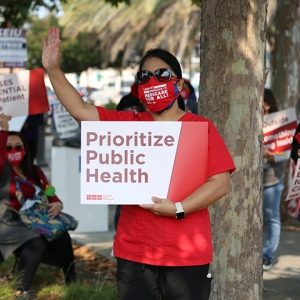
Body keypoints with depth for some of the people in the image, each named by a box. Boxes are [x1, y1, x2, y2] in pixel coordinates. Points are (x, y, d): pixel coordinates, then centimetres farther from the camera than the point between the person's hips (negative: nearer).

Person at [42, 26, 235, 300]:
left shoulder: (201, 127, 0)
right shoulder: (128, 124, 10)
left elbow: (221, 183, -7)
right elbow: (80, 110, 4)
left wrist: (178, 209, -18)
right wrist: (53, 69, -6)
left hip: (186, 255, -3)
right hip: (134, 252, 3)